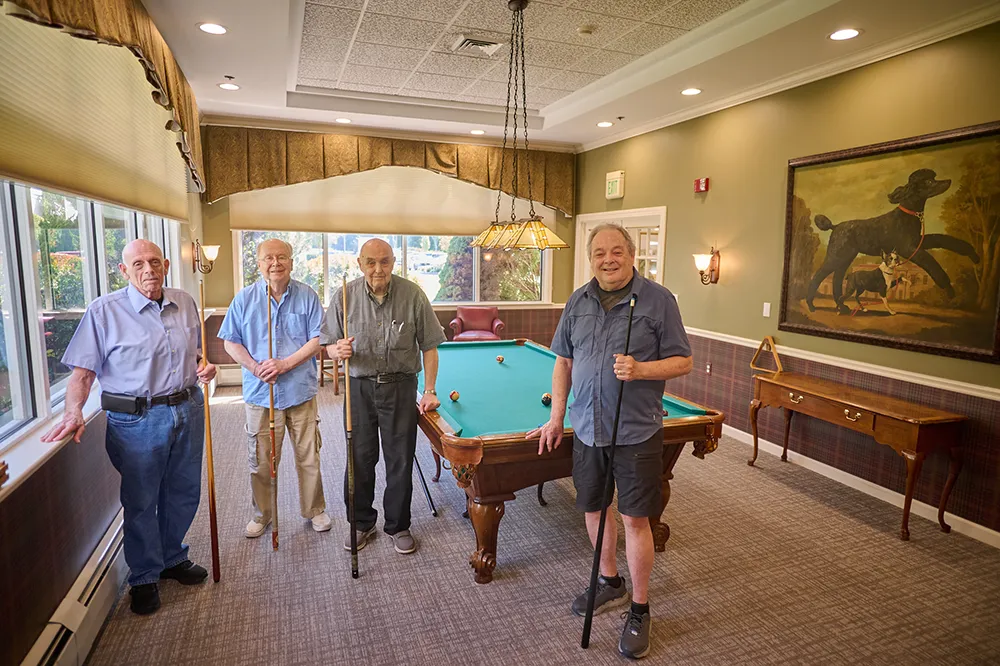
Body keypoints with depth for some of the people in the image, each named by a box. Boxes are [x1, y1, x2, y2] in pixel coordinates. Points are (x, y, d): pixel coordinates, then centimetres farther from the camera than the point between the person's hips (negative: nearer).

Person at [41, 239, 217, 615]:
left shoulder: (185, 304, 5)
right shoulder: (104, 311, -8)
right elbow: (83, 371, -8)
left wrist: (205, 367, -2)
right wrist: (73, 412, -21)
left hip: (188, 411, 5)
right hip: (137, 419, -4)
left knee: (183, 493, 17)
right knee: (140, 500, 9)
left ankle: (171, 558, 40)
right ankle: (144, 577, 30)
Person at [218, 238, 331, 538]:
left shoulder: (307, 296, -2)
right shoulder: (244, 298, 1)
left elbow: (318, 339, -4)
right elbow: (230, 342, 4)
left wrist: (286, 363, -15)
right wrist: (255, 367, -12)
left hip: (301, 392, 0)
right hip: (259, 393, 1)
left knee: (308, 456, 10)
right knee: (261, 461, 11)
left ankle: (315, 510, 28)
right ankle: (261, 515, 31)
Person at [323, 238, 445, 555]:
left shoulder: (413, 294, -8)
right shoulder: (346, 296, -4)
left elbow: (429, 347, -2)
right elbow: (330, 346, 3)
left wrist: (429, 391, -7)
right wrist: (338, 350, -21)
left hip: (400, 386, -1)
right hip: (359, 387, 1)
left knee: (400, 461, 8)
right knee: (359, 460, 11)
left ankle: (398, 526, 28)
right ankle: (362, 523, 33)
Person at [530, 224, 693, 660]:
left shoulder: (658, 300, -7)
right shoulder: (578, 302, 6)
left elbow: (682, 362, -5)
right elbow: (564, 362, 10)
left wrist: (640, 369, -23)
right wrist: (556, 417, 7)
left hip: (637, 431, -4)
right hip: (587, 428, 5)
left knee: (635, 519, 3)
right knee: (593, 508, 15)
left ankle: (639, 610, 22)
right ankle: (610, 583, 39)